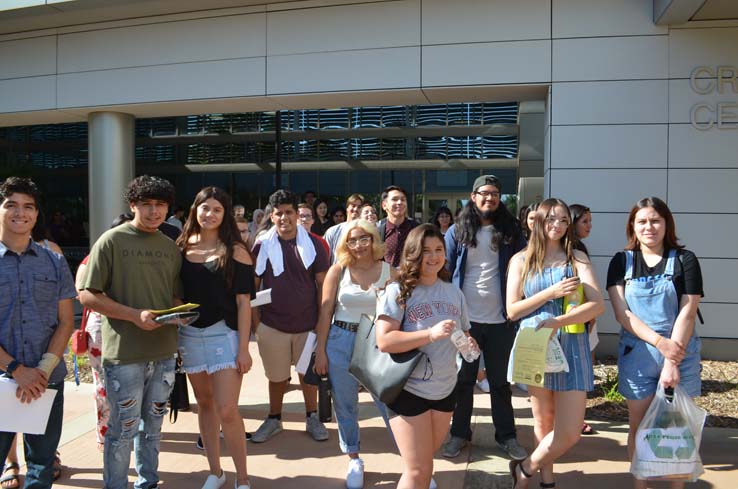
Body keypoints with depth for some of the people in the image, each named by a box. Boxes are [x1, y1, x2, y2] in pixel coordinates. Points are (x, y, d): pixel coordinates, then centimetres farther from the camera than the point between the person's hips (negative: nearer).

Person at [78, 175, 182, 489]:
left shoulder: (170, 248, 9)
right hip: (124, 354, -5)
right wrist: (135, 315, -20)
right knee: (123, 429, 5)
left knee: (153, 425, 18)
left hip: (164, 351, 5)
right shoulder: (112, 241, -7)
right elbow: (87, 295, -10)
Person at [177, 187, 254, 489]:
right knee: (205, 404, 14)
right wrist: (173, 335, 4)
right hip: (189, 335, 4)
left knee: (227, 411, -7)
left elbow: (243, 301, -6)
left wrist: (243, 348, -10)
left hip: (225, 334, -4)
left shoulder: (235, 251, -5)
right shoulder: (182, 247, 5)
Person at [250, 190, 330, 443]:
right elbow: (251, 287, 2)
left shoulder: (313, 244, -4)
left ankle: (312, 418, 31)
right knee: (277, 377, 14)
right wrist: (256, 322, -2)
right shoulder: (262, 246, -3)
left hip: (307, 324, 0)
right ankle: (274, 419, 33)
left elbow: (323, 284, 0)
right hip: (272, 325, 0)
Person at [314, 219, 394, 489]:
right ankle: (354, 460, 30)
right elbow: (325, 311, 0)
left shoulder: (389, 272, 0)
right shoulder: (338, 270, 0)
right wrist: (320, 350, -3)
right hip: (341, 342, 1)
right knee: (345, 405, 12)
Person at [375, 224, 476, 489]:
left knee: (425, 462, 21)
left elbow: (464, 333, 17)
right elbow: (384, 341, -23)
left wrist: (469, 345, -5)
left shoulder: (454, 292, 5)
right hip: (408, 390, -6)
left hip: (445, 390, 6)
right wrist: (430, 334, -30)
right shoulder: (398, 291, -14)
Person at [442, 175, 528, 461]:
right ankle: (459, 434, 24)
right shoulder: (457, 231, 1)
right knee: (463, 380, 11)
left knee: (500, 381, 12)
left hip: (500, 319, 1)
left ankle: (507, 436, 23)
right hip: (465, 318, 0)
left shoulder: (509, 232, 4)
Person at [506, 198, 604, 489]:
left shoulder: (577, 258, 3)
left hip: (571, 346, 0)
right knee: (544, 423, 12)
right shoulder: (521, 260, 4)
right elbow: (512, 310, 0)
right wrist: (552, 292, -11)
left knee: (570, 433, -3)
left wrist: (556, 322, -21)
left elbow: (597, 304, -8)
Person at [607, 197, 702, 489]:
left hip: (680, 353, -1)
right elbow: (621, 313, -5)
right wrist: (660, 341, -17)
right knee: (638, 426, 10)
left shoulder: (685, 260, -2)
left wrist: (672, 362, -14)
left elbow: (687, 314, -8)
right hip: (636, 353, 1)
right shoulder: (621, 262, 2)